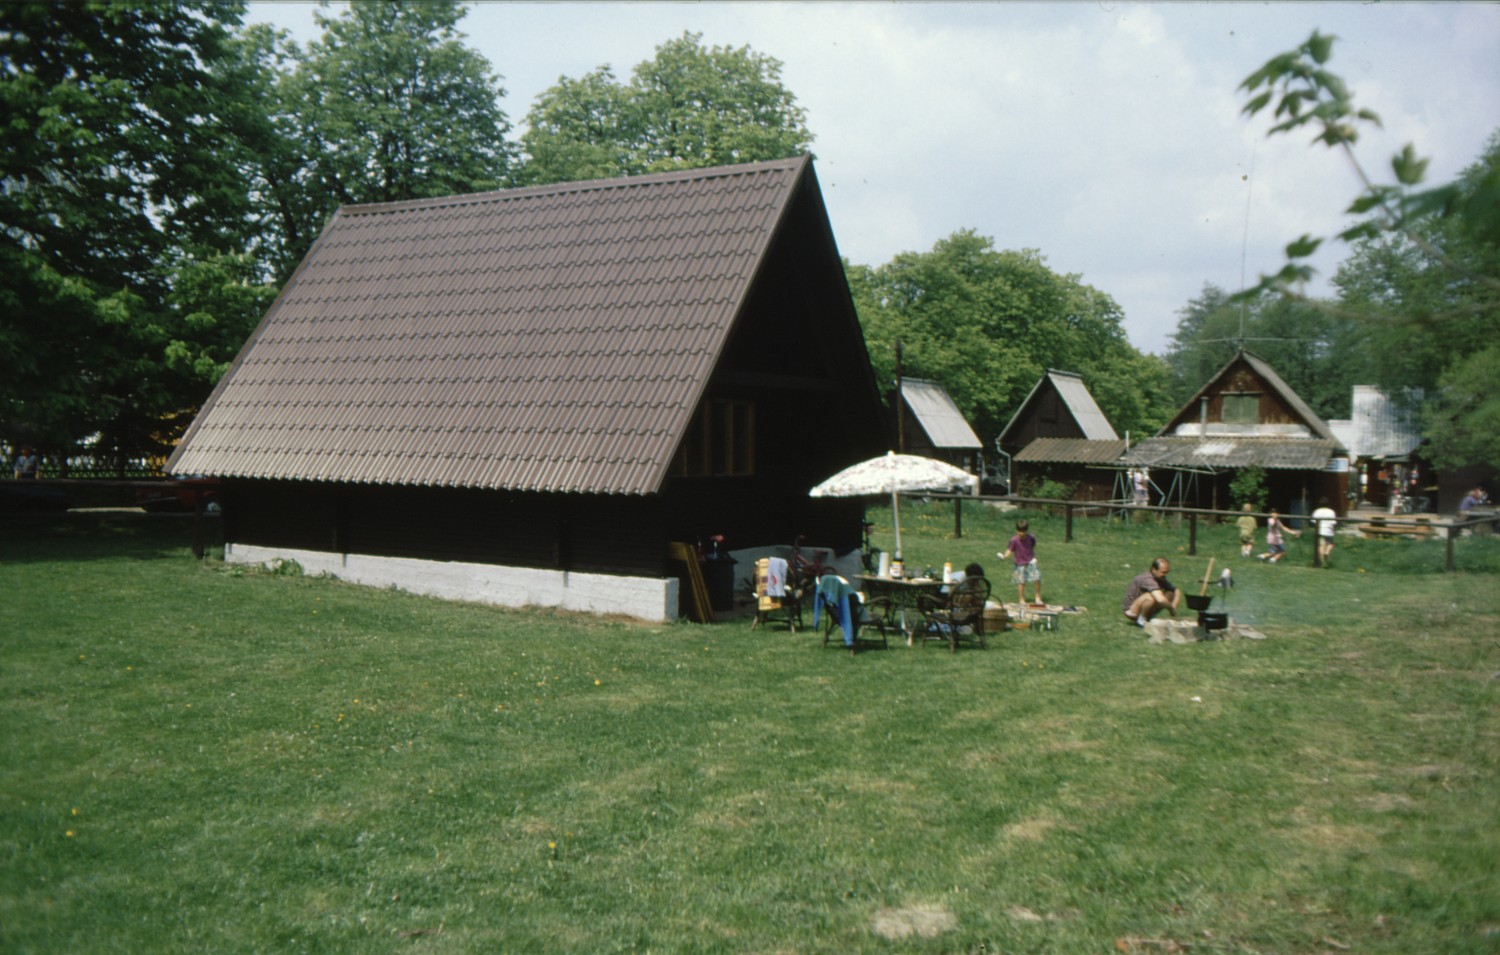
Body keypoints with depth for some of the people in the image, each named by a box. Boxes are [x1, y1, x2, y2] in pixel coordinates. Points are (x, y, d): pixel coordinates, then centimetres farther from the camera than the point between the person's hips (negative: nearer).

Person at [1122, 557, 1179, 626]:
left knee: (1170, 594, -2)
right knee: (1151, 597, -35)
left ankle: (1147, 617, 2)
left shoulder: (1161, 579, 1)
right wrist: (1172, 609, -20)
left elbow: (1177, 592, 5)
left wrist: (1173, 607, -13)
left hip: (1144, 611, 9)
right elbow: (1161, 600, -38)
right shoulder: (1147, 579, -27)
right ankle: (1142, 619, -11)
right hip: (1132, 612, -9)